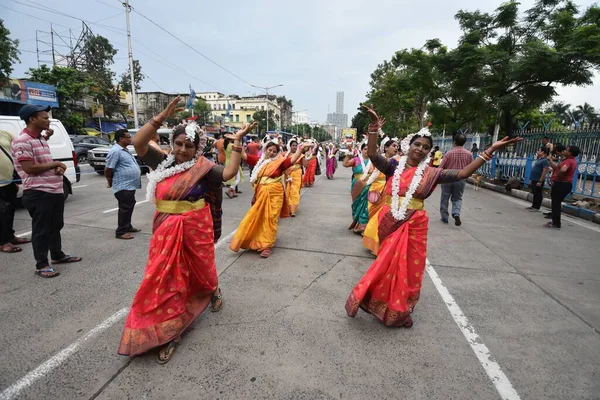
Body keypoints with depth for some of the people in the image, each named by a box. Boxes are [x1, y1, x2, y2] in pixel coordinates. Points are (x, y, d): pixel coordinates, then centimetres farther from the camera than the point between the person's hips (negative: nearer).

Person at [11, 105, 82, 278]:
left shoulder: (41, 139, 15)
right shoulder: (22, 141, -14)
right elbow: (30, 168, -22)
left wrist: (58, 168, 1)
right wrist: (54, 164, -10)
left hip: (55, 190, 9)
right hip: (38, 193, -9)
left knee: (56, 226, 20)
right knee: (41, 230, -1)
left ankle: (57, 255, 35)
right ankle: (41, 265, 10)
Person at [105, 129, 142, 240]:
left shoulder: (125, 150, 15)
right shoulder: (115, 151, -17)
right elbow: (108, 169, -17)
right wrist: (110, 182, -3)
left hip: (130, 185, 10)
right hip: (123, 186, -10)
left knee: (129, 207, 17)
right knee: (125, 208, -5)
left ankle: (127, 227, 29)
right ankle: (121, 232, 3)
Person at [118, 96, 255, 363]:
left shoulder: (203, 168, -9)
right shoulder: (163, 163, 1)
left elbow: (229, 173, -20)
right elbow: (138, 143, -8)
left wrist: (237, 142, -21)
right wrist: (162, 117, -15)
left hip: (196, 230, -2)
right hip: (166, 231, 3)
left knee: (200, 270, 19)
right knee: (166, 278, 6)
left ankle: (214, 291, 54)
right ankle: (169, 331, 19)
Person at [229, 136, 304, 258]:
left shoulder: (280, 162, -2)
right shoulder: (259, 160, 7)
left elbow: (292, 160, -15)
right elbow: (244, 155, 7)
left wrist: (299, 150, -28)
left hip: (274, 194, -3)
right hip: (261, 193, 4)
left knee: (270, 219, 2)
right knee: (257, 218, 11)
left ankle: (267, 245, 10)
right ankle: (256, 242, 28)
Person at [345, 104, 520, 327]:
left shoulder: (431, 173, -1)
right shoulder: (393, 166, -3)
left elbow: (462, 174, -7)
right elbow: (372, 155, -16)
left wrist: (491, 150, -12)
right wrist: (374, 127, -26)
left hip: (414, 226, 1)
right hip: (389, 224, 0)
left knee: (407, 267, 12)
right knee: (387, 265, 14)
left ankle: (399, 311, 34)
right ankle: (383, 306, 36)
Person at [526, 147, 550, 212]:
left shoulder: (545, 160, -13)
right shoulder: (538, 160, 15)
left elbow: (545, 172, -18)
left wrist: (540, 181, -22)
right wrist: (532, 178, 19)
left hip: (538, 180, -9)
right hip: (534, 180, 9)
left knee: (538, 194, -2)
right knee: (534, 194, 15)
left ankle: (537, 207, 3)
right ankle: (533, 206, 23)